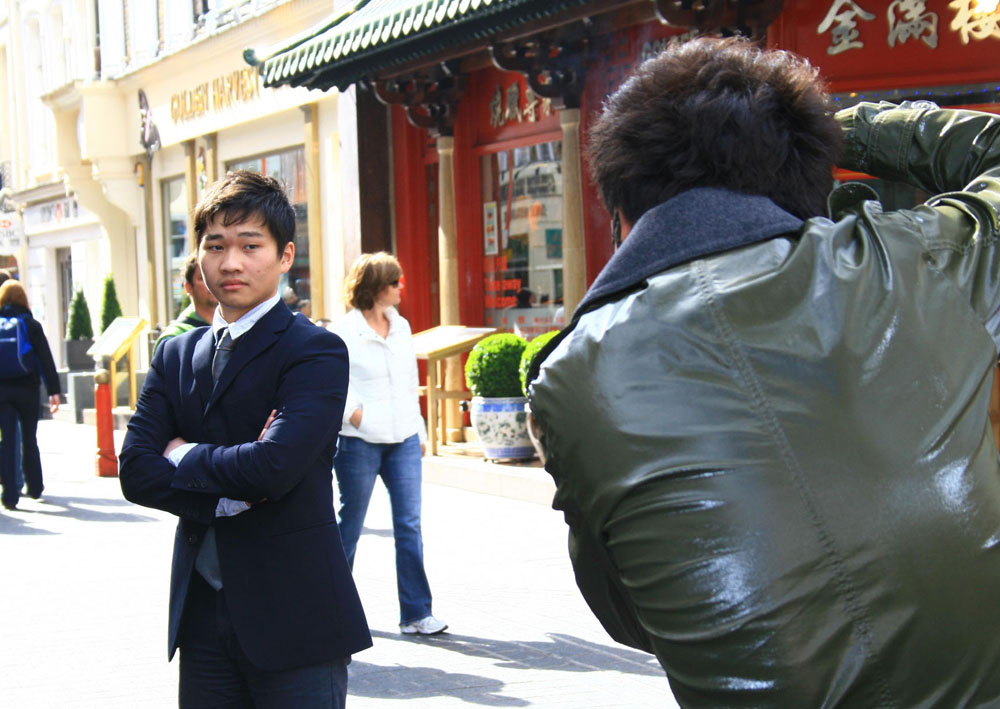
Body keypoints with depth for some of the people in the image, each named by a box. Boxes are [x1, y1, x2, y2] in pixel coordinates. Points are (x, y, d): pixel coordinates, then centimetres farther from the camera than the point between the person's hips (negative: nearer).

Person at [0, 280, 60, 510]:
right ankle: (34, 487, 26)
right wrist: (53, 391, -7)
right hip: (27, 389, 0)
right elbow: (45, 359, -7)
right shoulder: (31, 324, -2)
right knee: (29, 440, 14)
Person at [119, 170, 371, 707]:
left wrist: (185, 456, -6)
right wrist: (228, 494, -13)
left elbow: (276, 466, -22)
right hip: (202, 616, 5)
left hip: (294, 621, -5)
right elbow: (135, 472, 1)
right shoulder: (176, 356, 11)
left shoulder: (316, 351, -8)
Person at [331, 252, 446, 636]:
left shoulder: (402, 327, 12)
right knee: (350, 525, 6)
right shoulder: (344, 331, -6)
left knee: (409, 525, -1)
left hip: (403, 440, 5)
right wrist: (358, 417, -15)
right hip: (359, 442, -5)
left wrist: (419, 432, 16)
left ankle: (416, 612, 3)